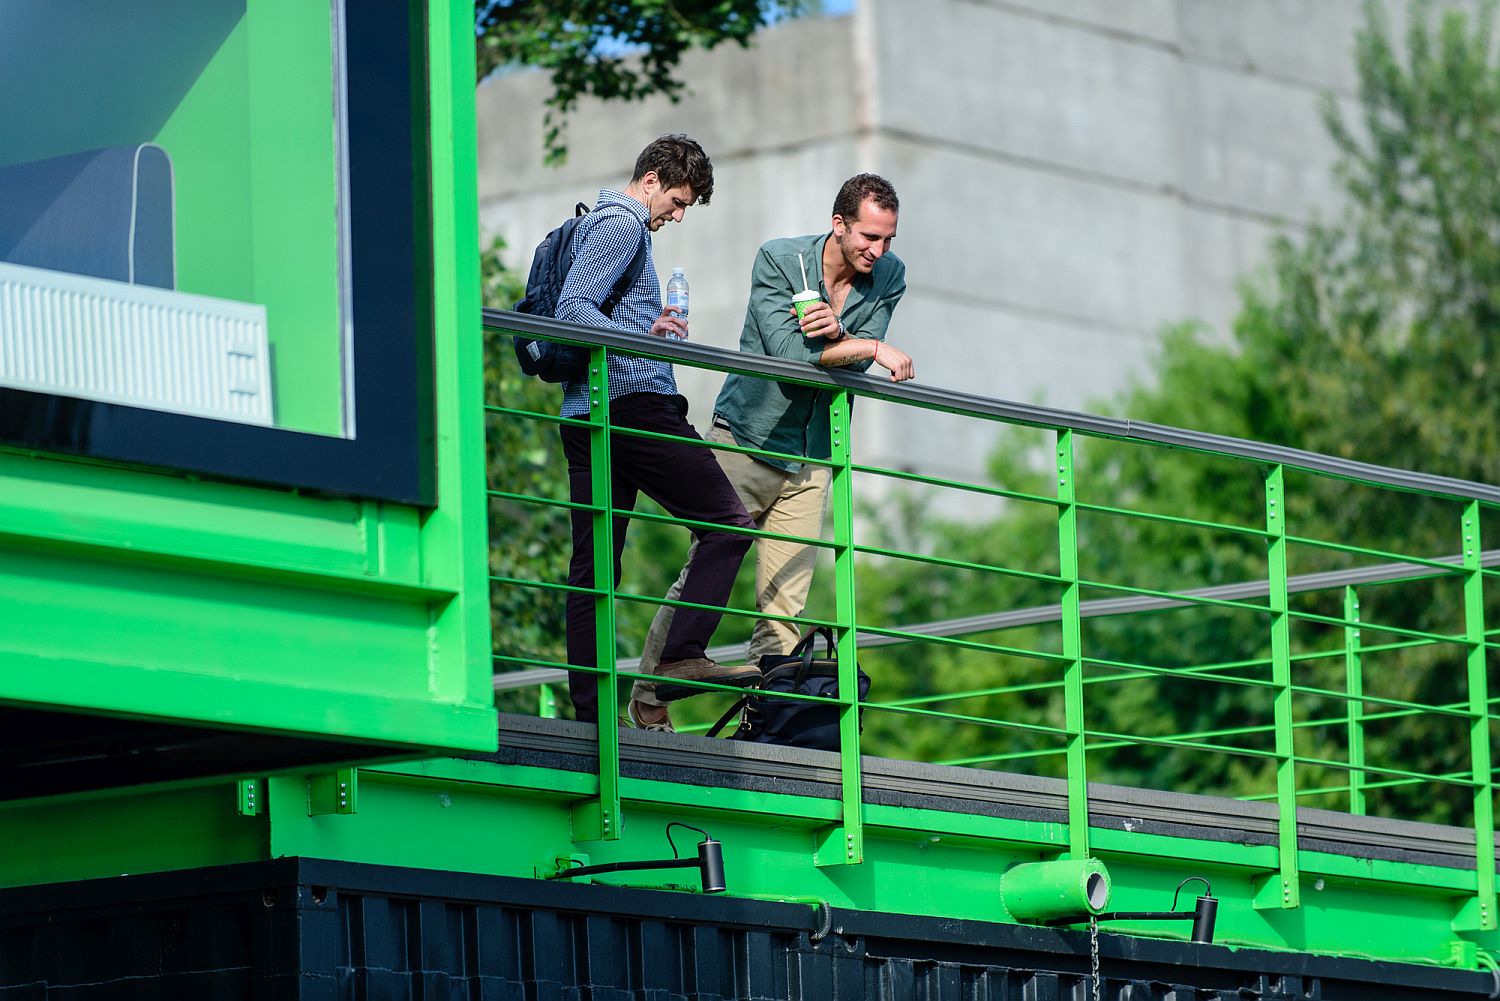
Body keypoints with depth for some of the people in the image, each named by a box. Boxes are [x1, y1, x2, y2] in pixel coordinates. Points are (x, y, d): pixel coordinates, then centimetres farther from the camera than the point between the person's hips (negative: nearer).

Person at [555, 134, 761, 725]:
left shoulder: (596, 223, 27)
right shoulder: (622, 224, -5)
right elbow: (573, 310, -17)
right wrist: (642, 334, -28)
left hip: (585, 418, 10)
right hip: (634, 403, -10)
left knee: (593, 565, 5)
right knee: (727, 522, -8)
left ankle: (588, 709, 1)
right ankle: (682, 656, -19)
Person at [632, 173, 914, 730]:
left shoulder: (889, 277, 1)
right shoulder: (778, 260, -11)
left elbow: (857, 365, -7)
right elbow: (787, 352, -22)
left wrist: (836, 333, -28)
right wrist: (869, 347, -23)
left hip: (811, 457, 4)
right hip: (749, 435, -4)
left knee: (785, 605, -1)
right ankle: (650, 700, 2)